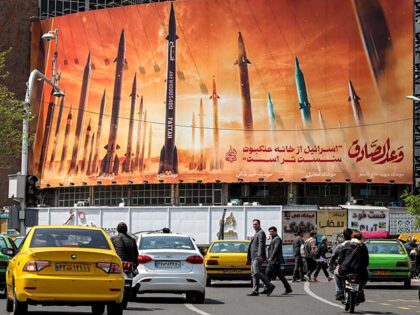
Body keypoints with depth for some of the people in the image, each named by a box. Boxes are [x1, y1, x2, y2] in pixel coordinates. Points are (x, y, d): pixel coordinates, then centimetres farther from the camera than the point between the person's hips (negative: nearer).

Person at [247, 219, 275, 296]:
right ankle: (255, 291, 4)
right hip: (253, 258, 10)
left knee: (257, 273, -17)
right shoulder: (256, 234, 24)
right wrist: (250, 258, 23)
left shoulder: (261, 233, -6)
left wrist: (259, 256, -26)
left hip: (258, 257, -10)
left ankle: (269, 286, -12)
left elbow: (261, 245, -17)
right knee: (253, 273, 6)